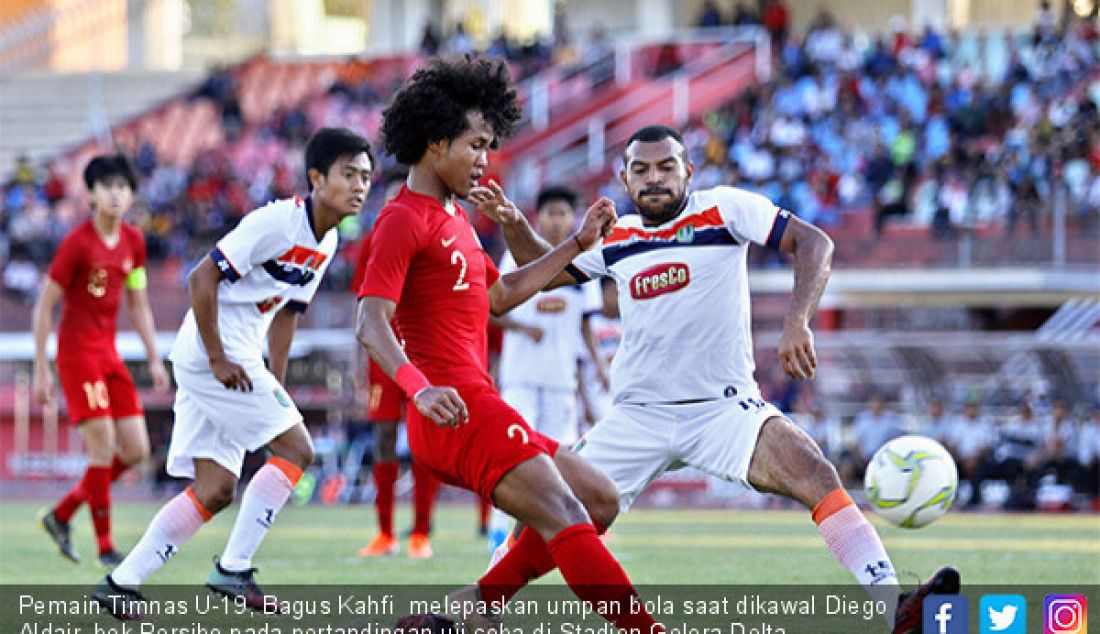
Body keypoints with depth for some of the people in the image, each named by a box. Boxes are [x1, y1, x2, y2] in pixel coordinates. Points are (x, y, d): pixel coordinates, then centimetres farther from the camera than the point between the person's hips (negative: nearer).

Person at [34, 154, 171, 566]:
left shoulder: (133, 242, 7)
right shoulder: (77, 243, -13)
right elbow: (44, 306, -9)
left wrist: (155, 360, 12)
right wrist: (41, 369, -10)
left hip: (109, 354, 7)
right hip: (77, 352, -7)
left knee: (136, 451, 3)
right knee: (103, 446, -13)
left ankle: (61, 516, 17)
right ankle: (105, 547, -5)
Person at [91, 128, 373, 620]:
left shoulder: (327, 241, 12)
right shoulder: (278, 221, -16)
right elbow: (202, 278, -18)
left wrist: (276, 385, 16)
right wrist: (218, 360, -19)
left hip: (236, 359, 9)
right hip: (211, 351, -9)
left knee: (215, 489, 7)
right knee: (295, 449, -10)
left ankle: (121, 583, 9)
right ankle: (233, 570, -6)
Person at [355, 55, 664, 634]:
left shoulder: (454, 218, 23)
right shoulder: (404, 221, -8)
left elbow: (500, 296, 34)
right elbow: (372, 323, -18)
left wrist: (578, 244, 30)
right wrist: (419, 388, -34)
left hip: (474, 408, 10)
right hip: (456, 407, -10)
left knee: (597, 501, 14)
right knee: (566, 520, -22)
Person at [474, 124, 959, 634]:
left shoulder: (724, 209, -5)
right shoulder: (614, 238, 7)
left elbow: (813, 243, -13)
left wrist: (797, 322, -27)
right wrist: (514, 227, 2)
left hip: (726, 408, -3)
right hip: (637, 416, 3)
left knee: (816, 474, -27)